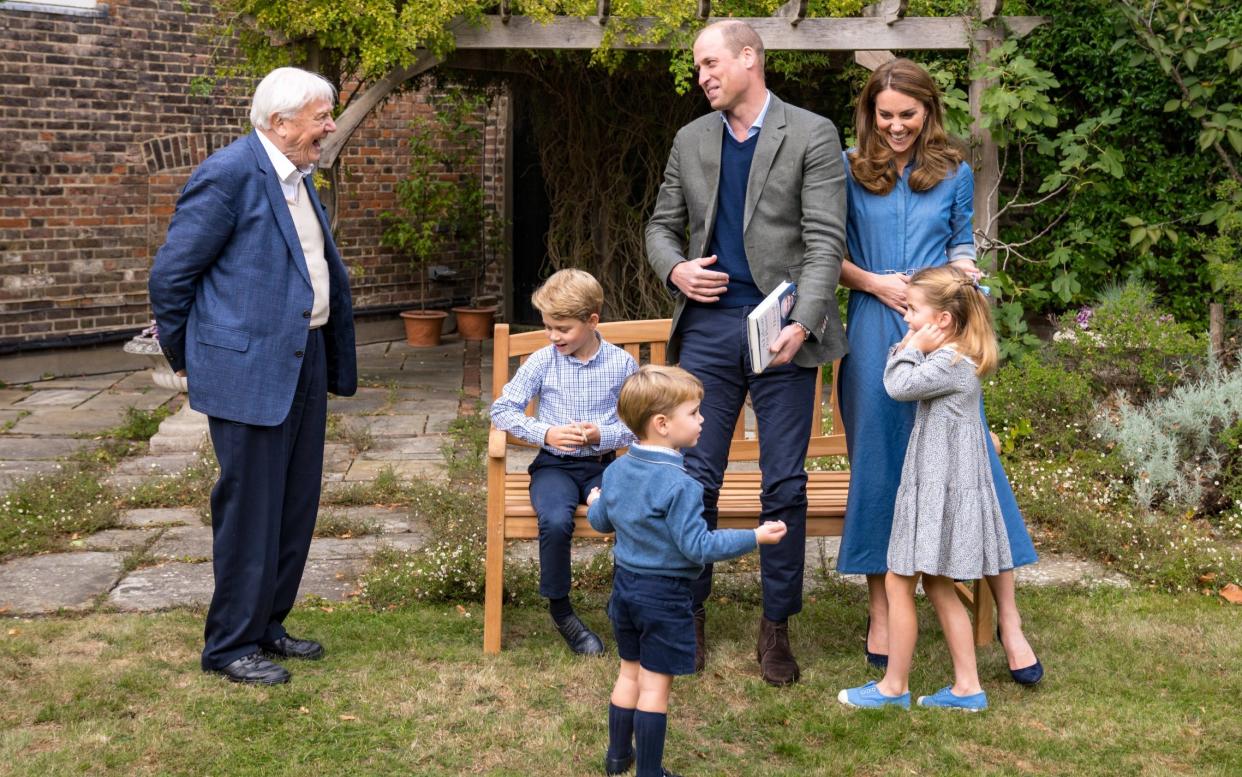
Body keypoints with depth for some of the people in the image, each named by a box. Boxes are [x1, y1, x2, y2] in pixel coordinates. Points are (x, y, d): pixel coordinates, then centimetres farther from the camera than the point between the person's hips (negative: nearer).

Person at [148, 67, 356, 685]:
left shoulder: (298, 177, 12)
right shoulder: (229, 173, -15)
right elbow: (170, 273, -12)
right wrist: (186, 356, -1)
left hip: (304, 362, 9)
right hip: (250, 369, -9)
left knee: (296, 506, 15)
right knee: (249, 511, -1)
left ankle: (267, 625, 29)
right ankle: (230, 646, 13)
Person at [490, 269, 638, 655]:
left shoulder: (621, 364, 0)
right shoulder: (543, 361, 0)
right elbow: (502, 409, 2)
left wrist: (603, 435, -15)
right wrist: (544, 433, -12)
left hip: (603, 464, 1)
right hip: (555, 464, 0)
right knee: (555, 521, -32)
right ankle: (560, 609, -6)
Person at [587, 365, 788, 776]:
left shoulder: (617, 470, 1)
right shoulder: (679, 485, -24)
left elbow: (599, 521, 14)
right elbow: (697, 546, -25)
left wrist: (595, 503, 37)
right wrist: (755, 537, -20)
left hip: (624, 584, 8)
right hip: (664, 595, -8)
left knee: (629, 671, 22)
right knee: (655, 684, 3)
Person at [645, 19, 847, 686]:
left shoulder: (811, 135, -1)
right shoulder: (691, 140, 12)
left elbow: (825, 240, -8)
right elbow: (662, 225, 18)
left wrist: (802, 324, -21)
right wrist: (675, 268, -5)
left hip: (781, 329, -3)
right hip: (708, 325, 3)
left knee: (784, 484, 2)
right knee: (695, 477, 4)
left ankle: (776, 625, 14)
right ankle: (690, 613, 18)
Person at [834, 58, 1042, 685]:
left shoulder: (954, 174, 9)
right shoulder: (849, 171, 5)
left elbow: (961, 246, 16)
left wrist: (963, 272, -6)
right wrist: (876, 283, -10)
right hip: (875, 333, 0)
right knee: (878, 465, 5)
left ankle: (1008, 619, 4)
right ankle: (881, 611, 18)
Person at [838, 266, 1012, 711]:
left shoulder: (952, 363, -18)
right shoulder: (954, 360, 13)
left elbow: (899, 385, -23)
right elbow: (899, 381, 20)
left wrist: (911, 347, -9)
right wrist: (908, 346, 6)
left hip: (939, 489, -10)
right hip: (934, 486, 10)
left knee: (898, 582, -1)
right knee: (937, 586, 14)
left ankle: (894, 686, 9)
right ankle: (967, 687, 17)